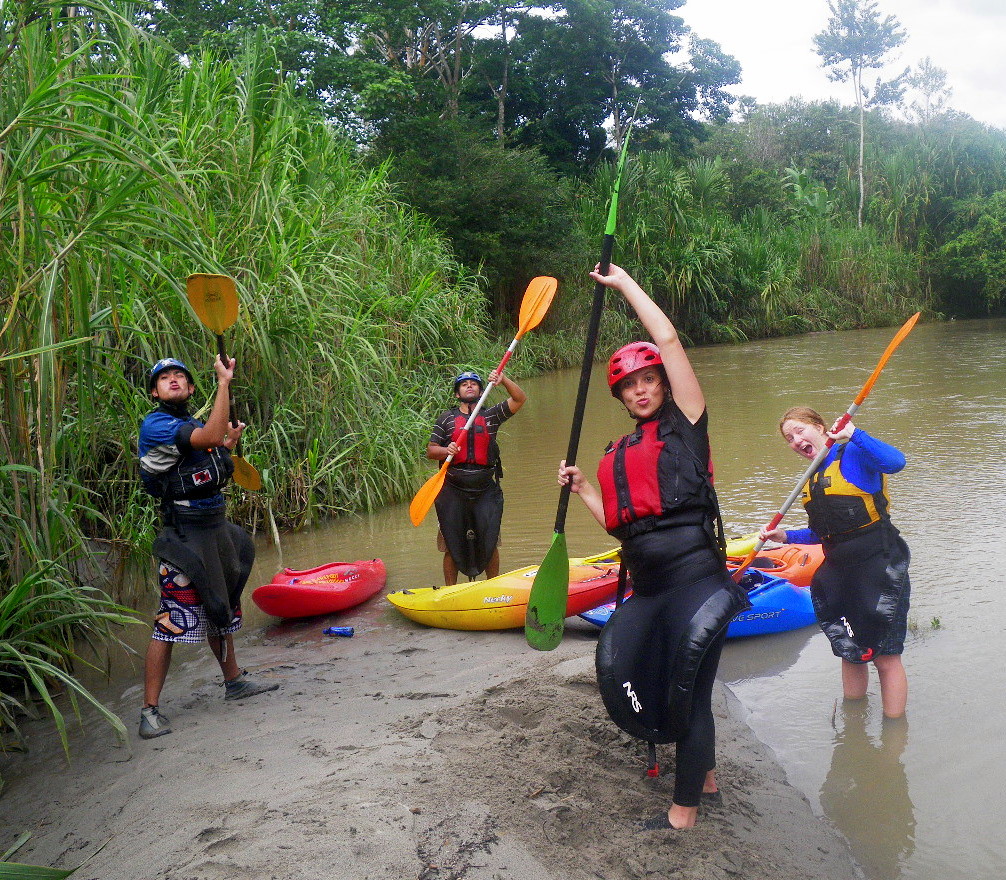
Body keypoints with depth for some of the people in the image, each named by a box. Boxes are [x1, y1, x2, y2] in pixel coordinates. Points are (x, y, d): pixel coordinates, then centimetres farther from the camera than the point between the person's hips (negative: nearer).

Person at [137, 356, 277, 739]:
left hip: (216, 526, 9)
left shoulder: (193, 424, 15)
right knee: (172, 620, -9)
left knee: (221, 607, 20)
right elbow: (211, 436, -29)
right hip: (184, 532, -9)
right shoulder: (156, 425, -13)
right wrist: (224, 381, -24)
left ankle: (234, 680, 37)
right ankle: (150, 710, 0)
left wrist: (228, 444, 9)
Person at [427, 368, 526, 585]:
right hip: (453, 491, -1)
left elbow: (519, 399, 0)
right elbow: (430, 450, 5)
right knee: (452, 544, 4)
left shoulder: (491, 416, 8)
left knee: (490, 543, 7)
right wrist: (445, 450, -16)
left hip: (485, 490, 1)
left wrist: (503, 379, -14)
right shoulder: (446, 419, 7)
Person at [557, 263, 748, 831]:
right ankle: (703, 772, 32)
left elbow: (669, 340, -9)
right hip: (648, 589, 7)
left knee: (687, 693, -1)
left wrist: (625, 283, 0)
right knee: (619, 675, 11)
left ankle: (685, 811, 19)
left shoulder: (686, 426, -1)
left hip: (696, 580, -7)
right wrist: (583, 489, 6)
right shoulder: (619, 457, 17)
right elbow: (622, 526, 15)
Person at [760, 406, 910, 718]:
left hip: (878, 567, -8)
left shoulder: (854, 454, -11)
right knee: (850, 652, 20)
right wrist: (784, 536, 5)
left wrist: (853, 434, -37)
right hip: (838, 571, 8)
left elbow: (895, 462, -32)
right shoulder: (812, 477, 12)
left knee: (885, 656, 2)